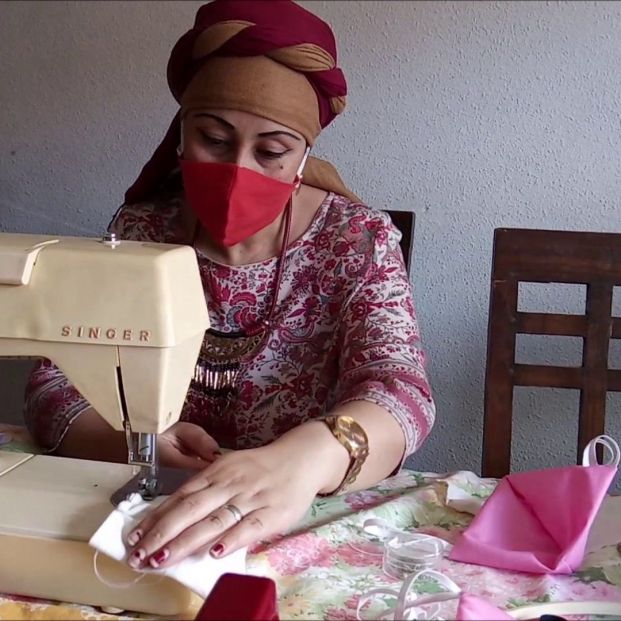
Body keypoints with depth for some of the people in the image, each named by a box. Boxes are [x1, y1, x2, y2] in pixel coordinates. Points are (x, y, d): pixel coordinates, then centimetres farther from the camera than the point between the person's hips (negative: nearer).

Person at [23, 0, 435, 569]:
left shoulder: (357, 243, -9)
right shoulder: (138, 232, -2)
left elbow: (399, 388, -24)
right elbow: (55, 382, -5)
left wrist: (304, 459, -46)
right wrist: (126, 441, -27)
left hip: (314, 526, -1)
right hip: (143, 521, 2)